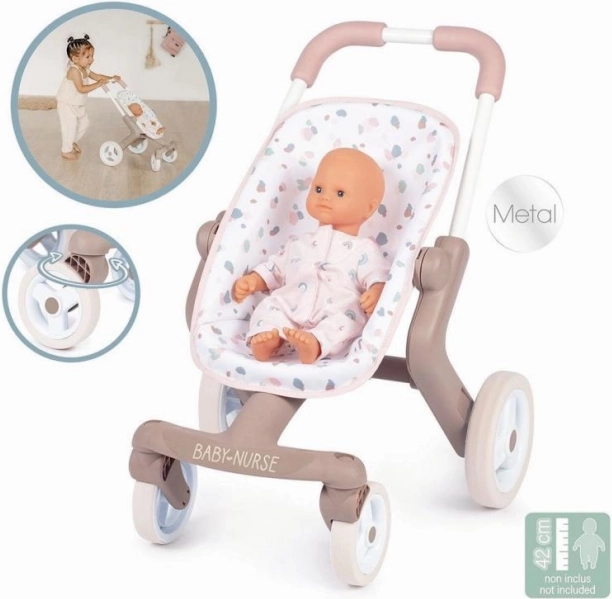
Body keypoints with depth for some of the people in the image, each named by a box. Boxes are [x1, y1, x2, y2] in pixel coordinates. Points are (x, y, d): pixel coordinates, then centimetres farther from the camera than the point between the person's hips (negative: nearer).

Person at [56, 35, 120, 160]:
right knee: (70, 127, -3)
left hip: (78, 105, 9)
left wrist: (111, 78, 1)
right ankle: (66, 151, 11)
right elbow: (81, 88, -34)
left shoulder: (85, 69, 1)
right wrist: (98, 84, -34)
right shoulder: (74, 70, -28)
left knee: (84, 123, 17)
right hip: (67, 105, -9)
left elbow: (96, 76, 15)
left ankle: (72, 142, 37)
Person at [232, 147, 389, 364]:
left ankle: (315, 343, -60)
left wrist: (375, 293, -23)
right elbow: (274, 269, 38)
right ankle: (266, 338, -47)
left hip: (337, 315, -5)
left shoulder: (365, 250, 15)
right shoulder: (300, 245, 32)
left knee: (346, 320, -35)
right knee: (269, 305, -20)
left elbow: (378, 278, 0)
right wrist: (251, 281, 19)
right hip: (288, 313, 5)